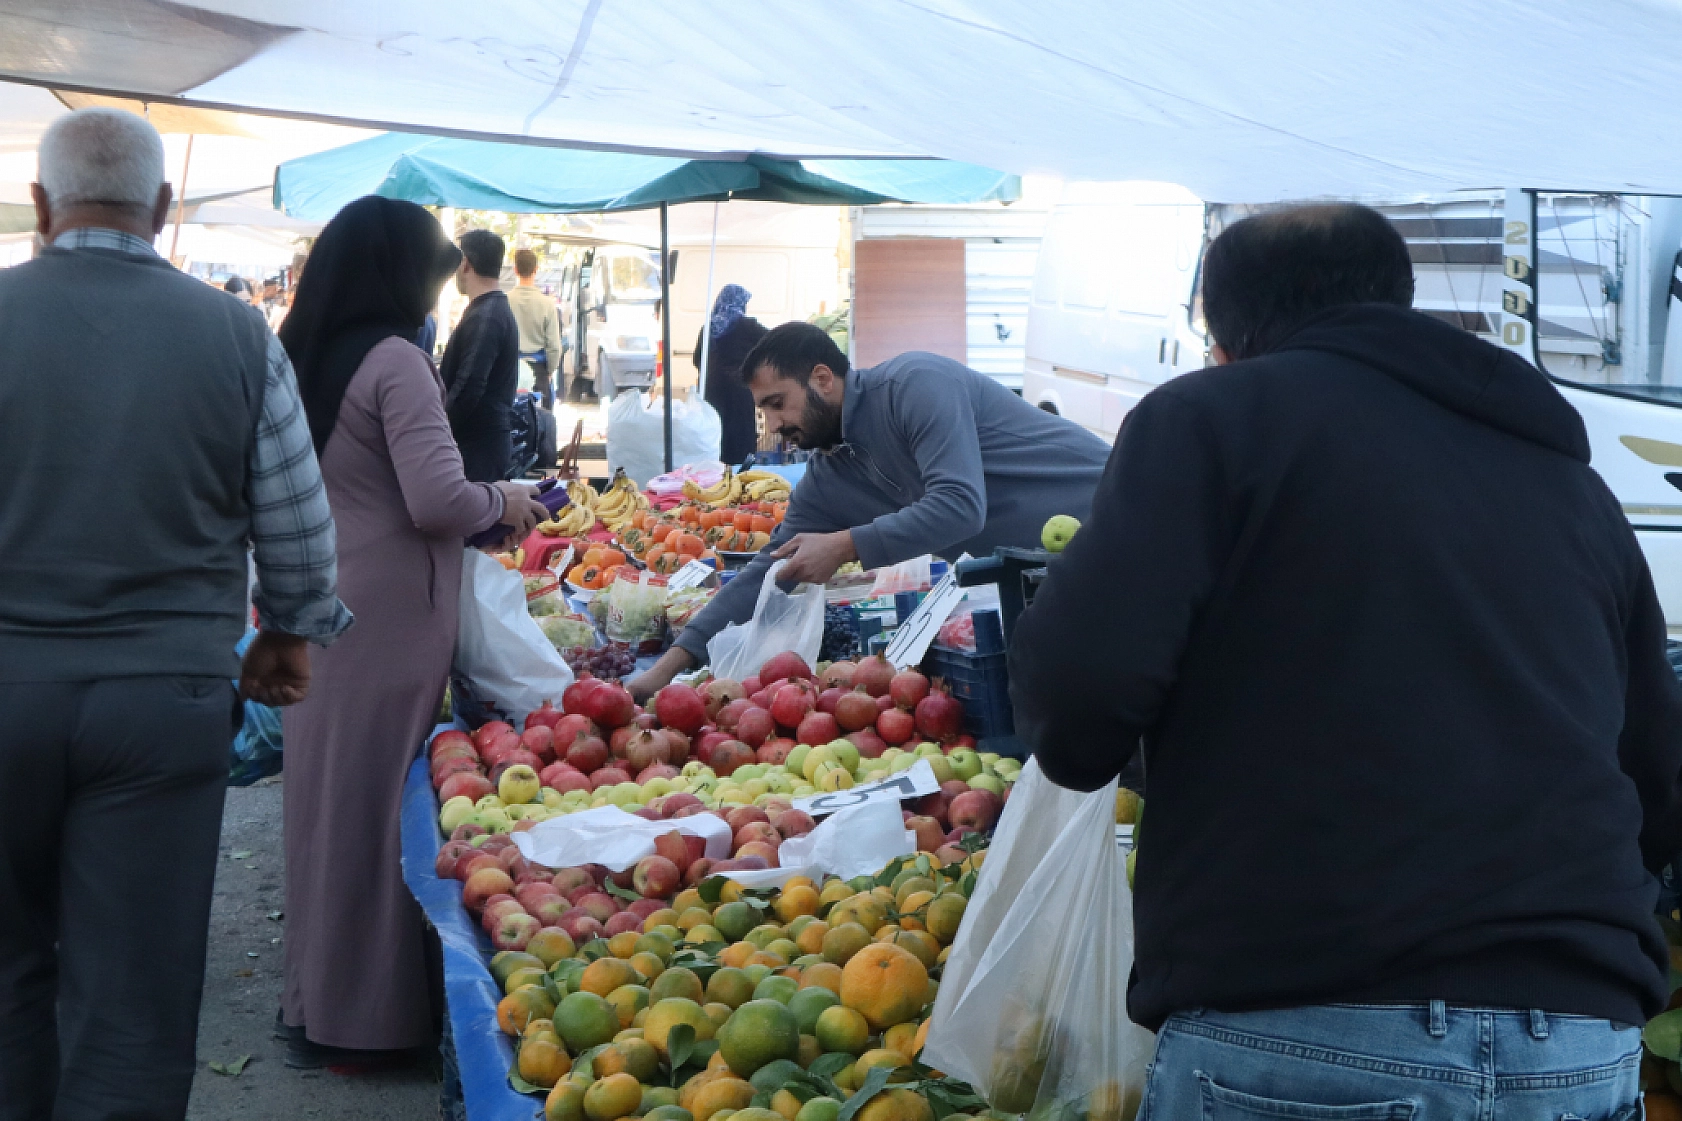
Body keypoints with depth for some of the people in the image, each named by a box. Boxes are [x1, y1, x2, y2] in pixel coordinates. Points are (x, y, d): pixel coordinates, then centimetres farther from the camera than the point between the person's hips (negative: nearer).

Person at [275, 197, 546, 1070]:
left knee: (329, 791, 15)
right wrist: (504, 503, -1)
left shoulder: (306, 356, 10)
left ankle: (320, 997, 27)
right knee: (375, 800, 1)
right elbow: (437, 501, -20)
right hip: (381, 614, -8)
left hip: (317, 604, 8)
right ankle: (362, 1013, 10)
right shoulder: (396, 361, -14)